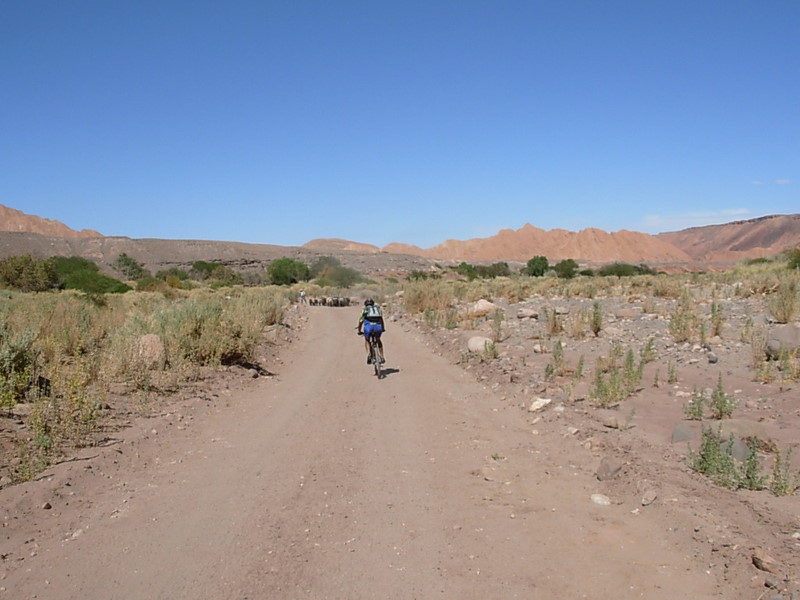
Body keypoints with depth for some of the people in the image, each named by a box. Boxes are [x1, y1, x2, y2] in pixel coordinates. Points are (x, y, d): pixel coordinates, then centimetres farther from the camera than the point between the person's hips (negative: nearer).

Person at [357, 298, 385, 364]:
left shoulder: (364, 309, 22)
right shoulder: (378, 308, 29)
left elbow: (360, 321, 20)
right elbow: (381, 319, 37)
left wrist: (359, 331, 32)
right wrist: (383, 328, 51)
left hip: (368, 326, -2)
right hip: (378, 326, 2)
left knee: (366, 340, 27)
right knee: (378, 340, 30)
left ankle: (368, 354, 4)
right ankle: (382, 357, 23)